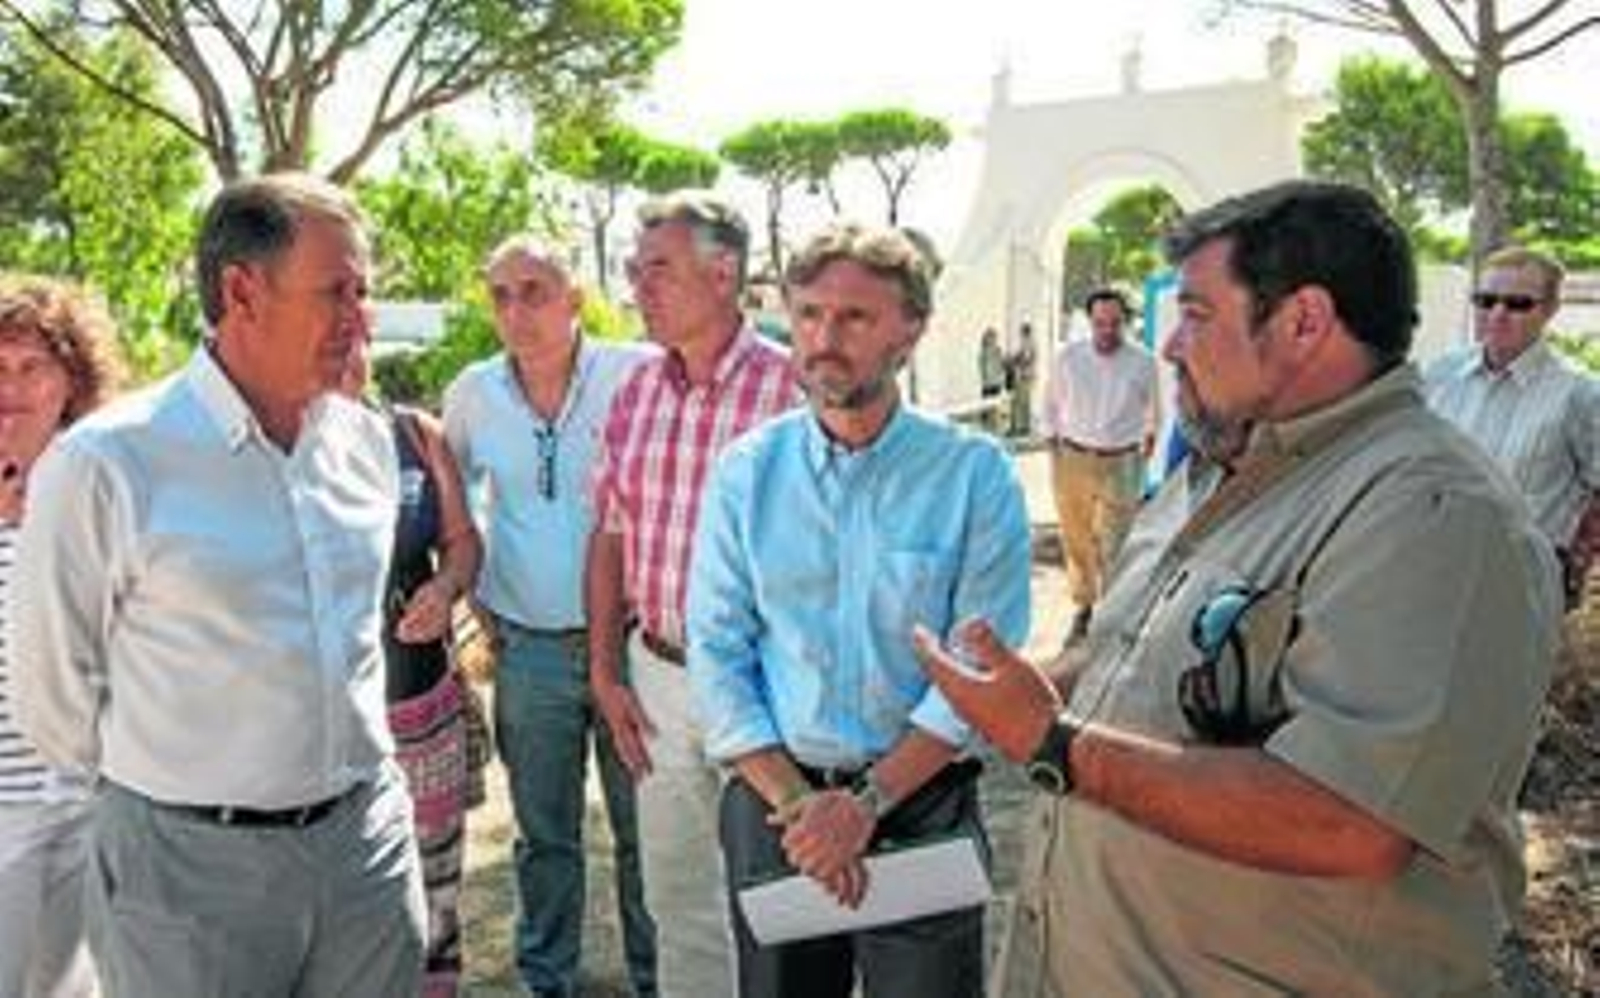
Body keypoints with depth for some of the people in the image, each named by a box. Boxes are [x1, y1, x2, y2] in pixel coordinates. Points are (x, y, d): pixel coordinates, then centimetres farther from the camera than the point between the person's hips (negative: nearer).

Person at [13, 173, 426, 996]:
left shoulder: (367, 440, 2)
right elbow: (57, 688, -5)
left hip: (367, 833, 5)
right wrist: (159, 792, 6)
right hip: (190, 865, -4)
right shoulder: (103, 463, -15)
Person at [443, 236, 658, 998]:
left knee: (644, 828, 11)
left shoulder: (636, 376, -11)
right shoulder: (472, 394, 2)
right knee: (543, 835, 17)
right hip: (528, 649, 3)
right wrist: (475, 594, 12)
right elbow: (453, 493, 19)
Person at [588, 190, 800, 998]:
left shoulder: (790, 388, -15)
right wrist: (605, 670, 7)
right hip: (656, 676, 5)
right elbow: (609, 532, 10)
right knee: (676, 896, 20)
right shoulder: (636, 391, 4)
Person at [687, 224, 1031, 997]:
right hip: (773, 798, 2)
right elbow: (716, 652, -3)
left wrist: (867, 801, -16)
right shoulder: (746, 470, -2)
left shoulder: (975, 473, -9)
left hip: (922, 801, -2)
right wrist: (796, 802, -12)